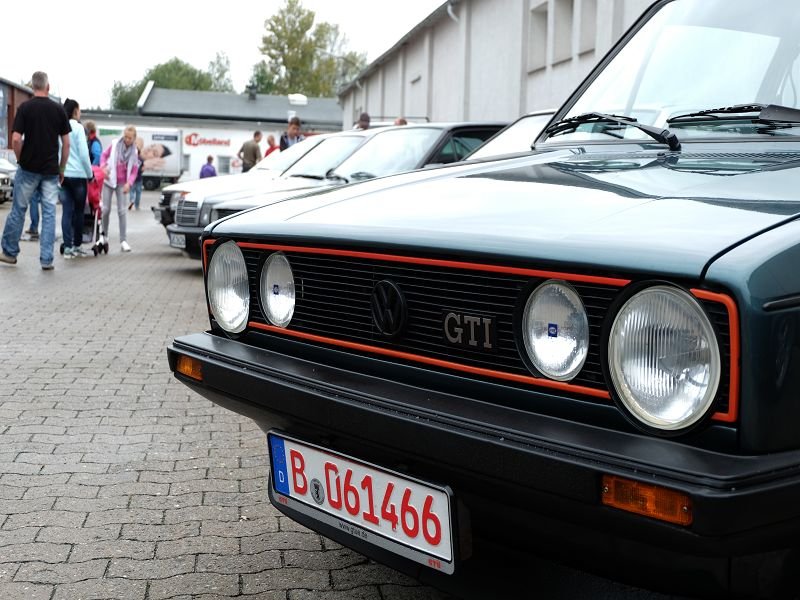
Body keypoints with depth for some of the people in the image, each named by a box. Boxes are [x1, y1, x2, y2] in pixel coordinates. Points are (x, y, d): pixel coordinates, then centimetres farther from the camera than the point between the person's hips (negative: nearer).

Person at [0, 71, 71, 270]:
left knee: (18, 210, 11)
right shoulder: (59, 109, 0)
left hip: (28, 169, -1)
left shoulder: (25, 107, -6)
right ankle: (46, 259, 1)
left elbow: (16, 139, -12)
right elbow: (66, 143, 1)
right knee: (49, 213, 3)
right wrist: (62, 168, 10)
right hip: (51, 170, 1)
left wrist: (20, 159, 5)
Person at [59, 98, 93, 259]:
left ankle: (68, 247, -1)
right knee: (78, 211, 8)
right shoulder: (77, 127, -7)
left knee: (67, 211, 3)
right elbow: (84, 154, -10)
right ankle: (77, 245, 14)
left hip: (62, 175, 4)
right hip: (77, 175, -4)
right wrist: (90, 174, 0)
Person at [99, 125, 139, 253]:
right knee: (106, 209, 0)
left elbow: (134, 171, 0)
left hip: (122, 183, 0)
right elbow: (104, 155, 6)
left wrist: (129, 183, -15)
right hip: (109, 180, 0)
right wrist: (103, 167, -10)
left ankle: (123, 240, -1)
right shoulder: (114, 144, -4)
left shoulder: (134, 152, -1)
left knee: (122, 211, -4)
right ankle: (104, 235, 18)